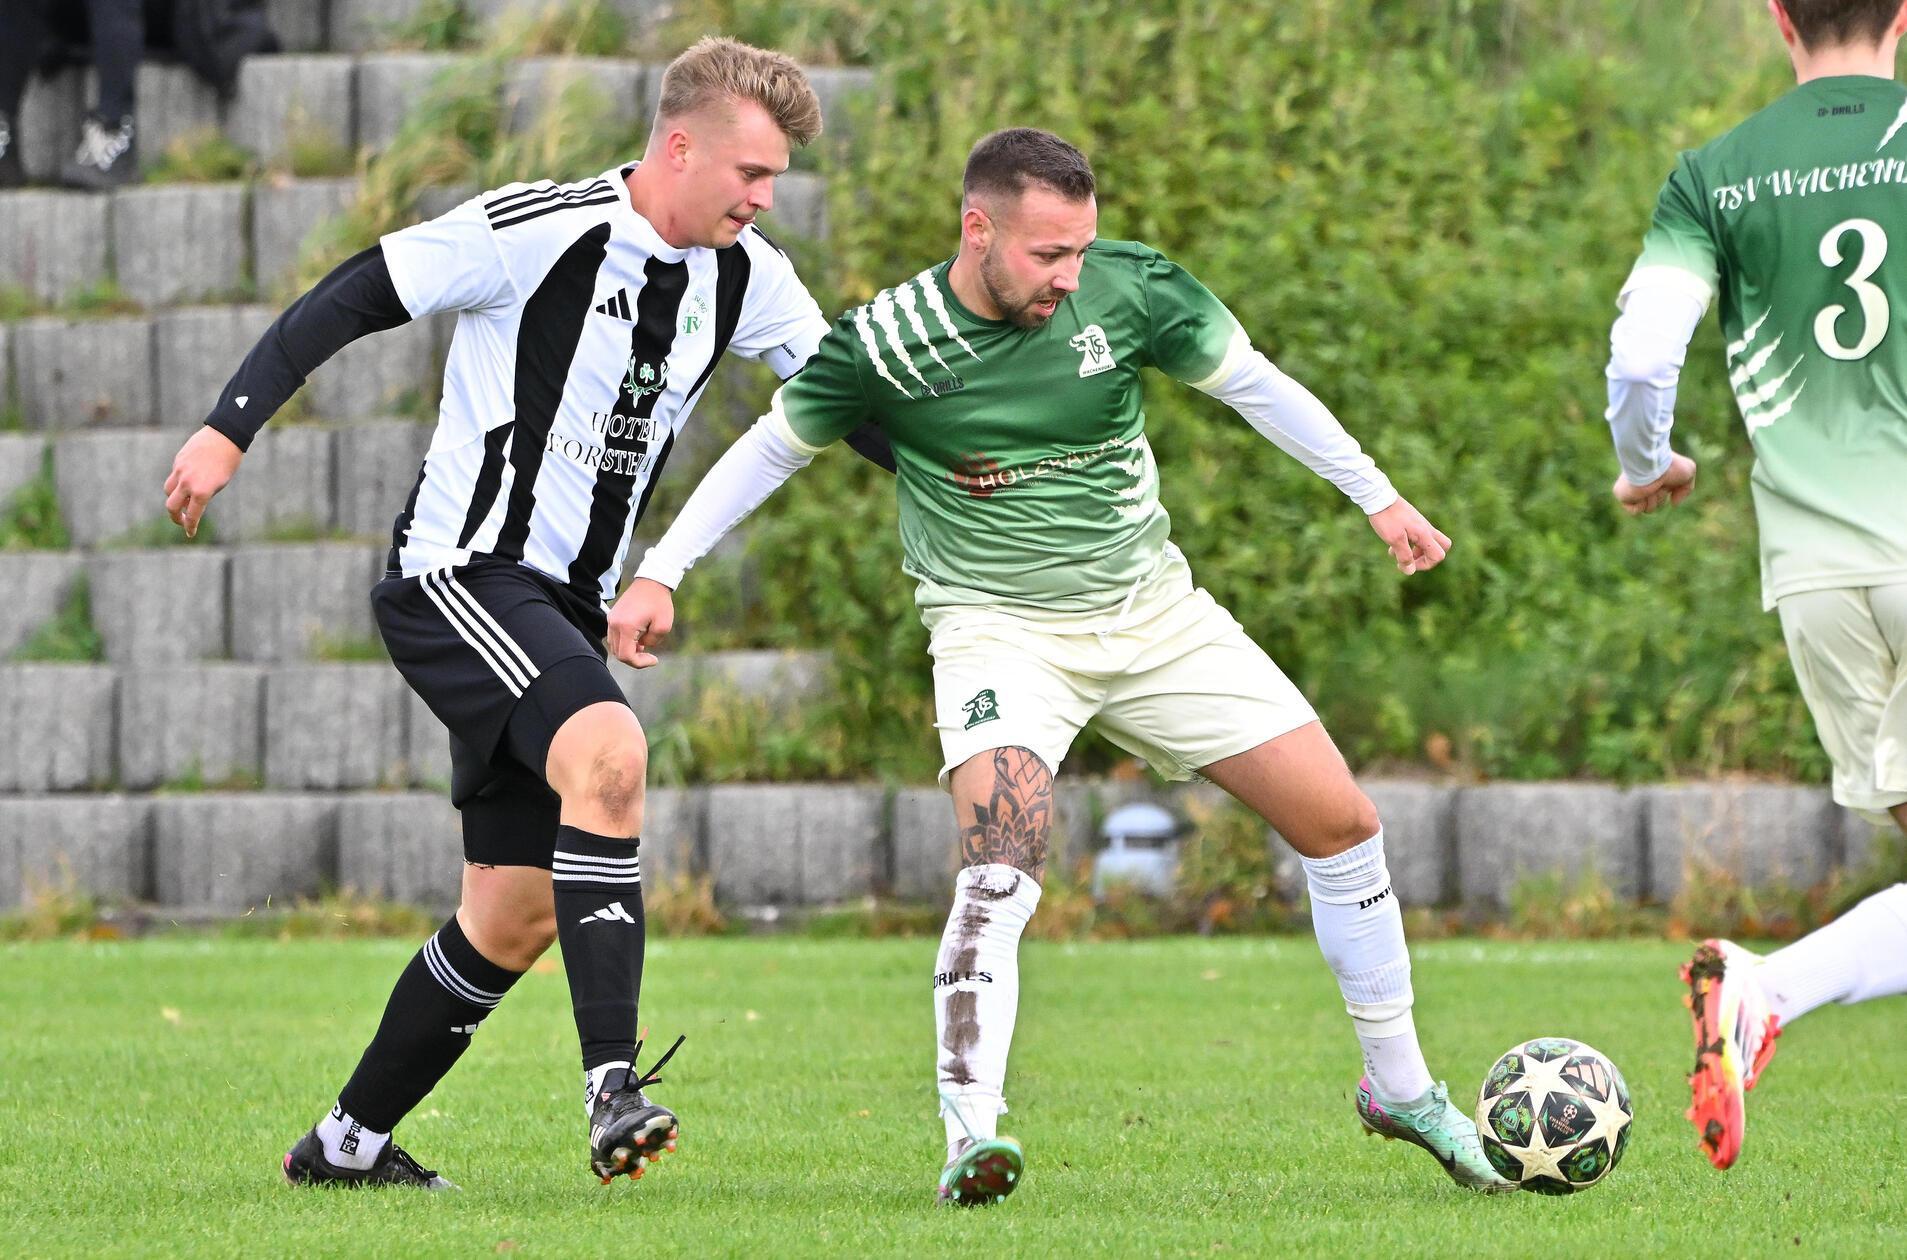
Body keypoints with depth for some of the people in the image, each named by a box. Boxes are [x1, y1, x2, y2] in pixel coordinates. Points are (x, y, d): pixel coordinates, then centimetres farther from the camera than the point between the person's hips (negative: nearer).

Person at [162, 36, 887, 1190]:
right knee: (609, 751, -33)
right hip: (459, 577, -8)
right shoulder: (539, 230, -15)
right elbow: (356, 297, -9)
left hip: (564, 608, 8)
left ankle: (349, 1142, 24)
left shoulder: (746, 275, 4)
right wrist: (231, 426, -12)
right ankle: (614, 1090, -36)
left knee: (517, 917, 8)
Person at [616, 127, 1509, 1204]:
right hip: (998, 629, -4)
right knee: (1004, 865, -30)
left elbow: (1250, 381, 3)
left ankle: (1402, 1088, 20)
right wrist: (662, 570, -3)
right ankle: (972, 1135, -28)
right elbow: (773, 448, -1)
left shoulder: (1129, 289, -12)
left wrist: (1377, 497, 4)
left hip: (1154, 613, 4)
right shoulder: (883, 345, -17)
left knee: (1342, 823, 3)